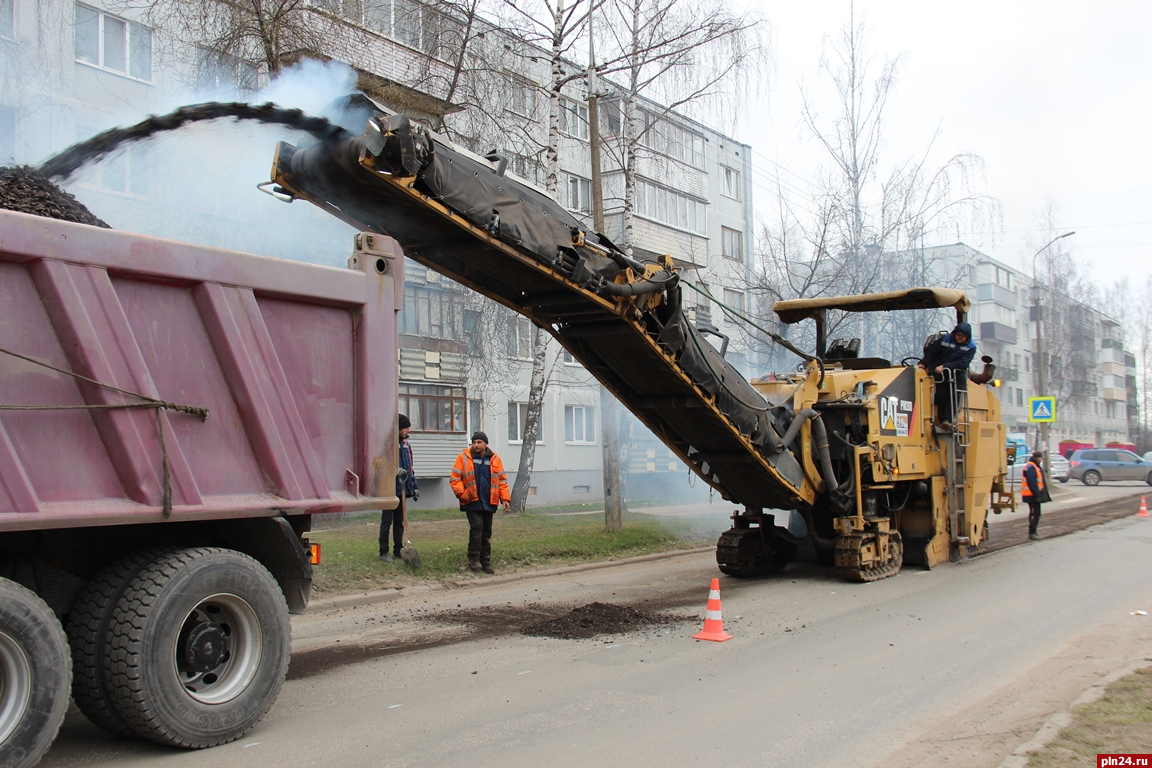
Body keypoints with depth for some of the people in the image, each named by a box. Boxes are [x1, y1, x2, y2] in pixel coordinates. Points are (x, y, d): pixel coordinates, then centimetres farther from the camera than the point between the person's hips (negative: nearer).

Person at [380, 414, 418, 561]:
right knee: (387, 521, 1)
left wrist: (415, 486, 14)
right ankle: (384, 552, 9)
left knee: (399, 521, 13)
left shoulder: (406, 444, 11)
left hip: (402, 489, 7)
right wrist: (394, 470, -30)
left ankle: (398, 550, 21)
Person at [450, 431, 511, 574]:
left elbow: (502, 480, 11)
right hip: (472, 502, -4)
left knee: (487, 532, 8)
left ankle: (485, 562, 17)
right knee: (477, 526, -17)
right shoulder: (464, 458, -2)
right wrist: (461, 494, -13)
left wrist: (505, 498, 3)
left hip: (488, 503, 4)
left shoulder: (494, 459, 8)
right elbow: (455, 478, -1)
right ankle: (473, 559, -3)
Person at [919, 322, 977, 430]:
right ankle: (942, 420, -8)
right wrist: (923, 364, -11)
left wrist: (944, 366, -25)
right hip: (940, 374, 0)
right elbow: (931, 352, 3)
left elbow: (963, 363, -17)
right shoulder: (945, 340, -3)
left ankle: (947, 420, -15)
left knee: (952, 396, -12)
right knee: (941, 395, -9)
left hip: (957, 375, 0)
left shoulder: (971, 347, -6)